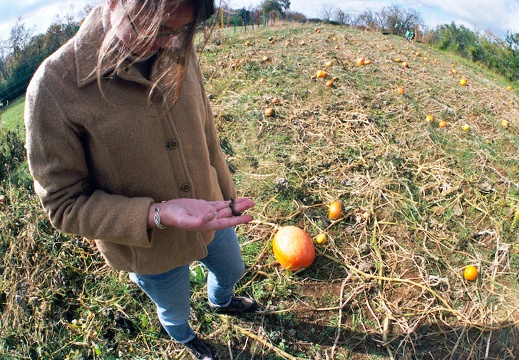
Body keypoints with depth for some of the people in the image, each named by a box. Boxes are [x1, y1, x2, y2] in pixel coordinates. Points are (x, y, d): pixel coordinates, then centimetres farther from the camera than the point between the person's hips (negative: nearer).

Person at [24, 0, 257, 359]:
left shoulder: (178, 50, -13)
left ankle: (221, 301, 72)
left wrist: (226, 194, 9)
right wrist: (157, 215, -35)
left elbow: (206, 133, 0)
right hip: (151, 249, -3)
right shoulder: (54, 87, -27)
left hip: (210, 215, 4)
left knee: (232, 271, 33)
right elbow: (64, 203, -21)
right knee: (175, 312, 27)